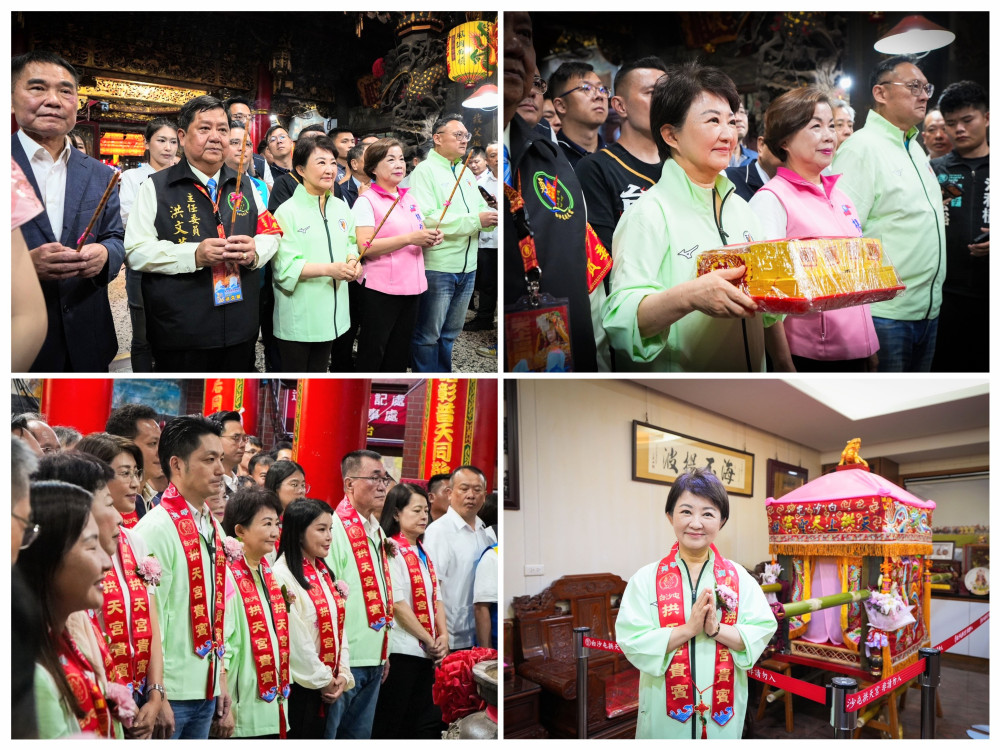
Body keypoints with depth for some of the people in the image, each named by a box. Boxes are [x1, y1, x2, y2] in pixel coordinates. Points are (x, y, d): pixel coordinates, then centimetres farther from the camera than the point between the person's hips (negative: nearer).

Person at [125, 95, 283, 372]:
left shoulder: (244, 184, 12)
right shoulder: (156, 187, -1)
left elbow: (270, 233, 12)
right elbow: (136, 251, -8)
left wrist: (254, 250, -11)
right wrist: (194, 255, -22)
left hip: (241, 329, 4)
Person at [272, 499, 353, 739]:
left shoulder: (324, 572, 10)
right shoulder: (282, 576, -17)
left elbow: (339, 626, 9)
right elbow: (295, 639, -20)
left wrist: (342, 674, -1)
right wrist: (323, 680, -11)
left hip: (327, 686, 8)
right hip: (299, 685, -8)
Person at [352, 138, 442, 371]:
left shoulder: (410, 198, 13)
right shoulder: (366, 201, -8)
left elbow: (421, 234, 23)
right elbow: (366, 247, -19)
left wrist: (431, 237, -1)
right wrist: (409, 239, -25)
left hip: (412, 286, 7)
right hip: (381, 290, -7)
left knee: (400, 352, 16)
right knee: (372, 355, 3)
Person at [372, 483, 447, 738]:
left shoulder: (423, 554, 14)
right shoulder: (391, 552, -13)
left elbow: (436, 597, 12)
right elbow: (397, 604, -18)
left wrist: (443, 636, -2)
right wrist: (429, 640, -12)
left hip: (425, 652, 9)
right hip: (401, 651, -8)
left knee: (424, 724, 15)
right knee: (390, 725, 2)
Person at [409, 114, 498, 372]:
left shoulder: (466, 173, 15)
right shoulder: (425, 171, -9)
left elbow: (481, 211, 16)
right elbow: (427, 219, -22)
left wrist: (491, 217, -9)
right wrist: (475, 220, -20)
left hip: (467, 267, 7)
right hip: (437, 268, -7)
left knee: (450, 333, 18)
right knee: (428, 335, 3)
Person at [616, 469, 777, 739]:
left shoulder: (739, 577, -1)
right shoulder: (646, 579, -8)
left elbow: (763, 632, -6)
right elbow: (632, 642, -15)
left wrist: (716, 629, -20)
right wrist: (688, 628, -21)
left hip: (723, 708, 2)